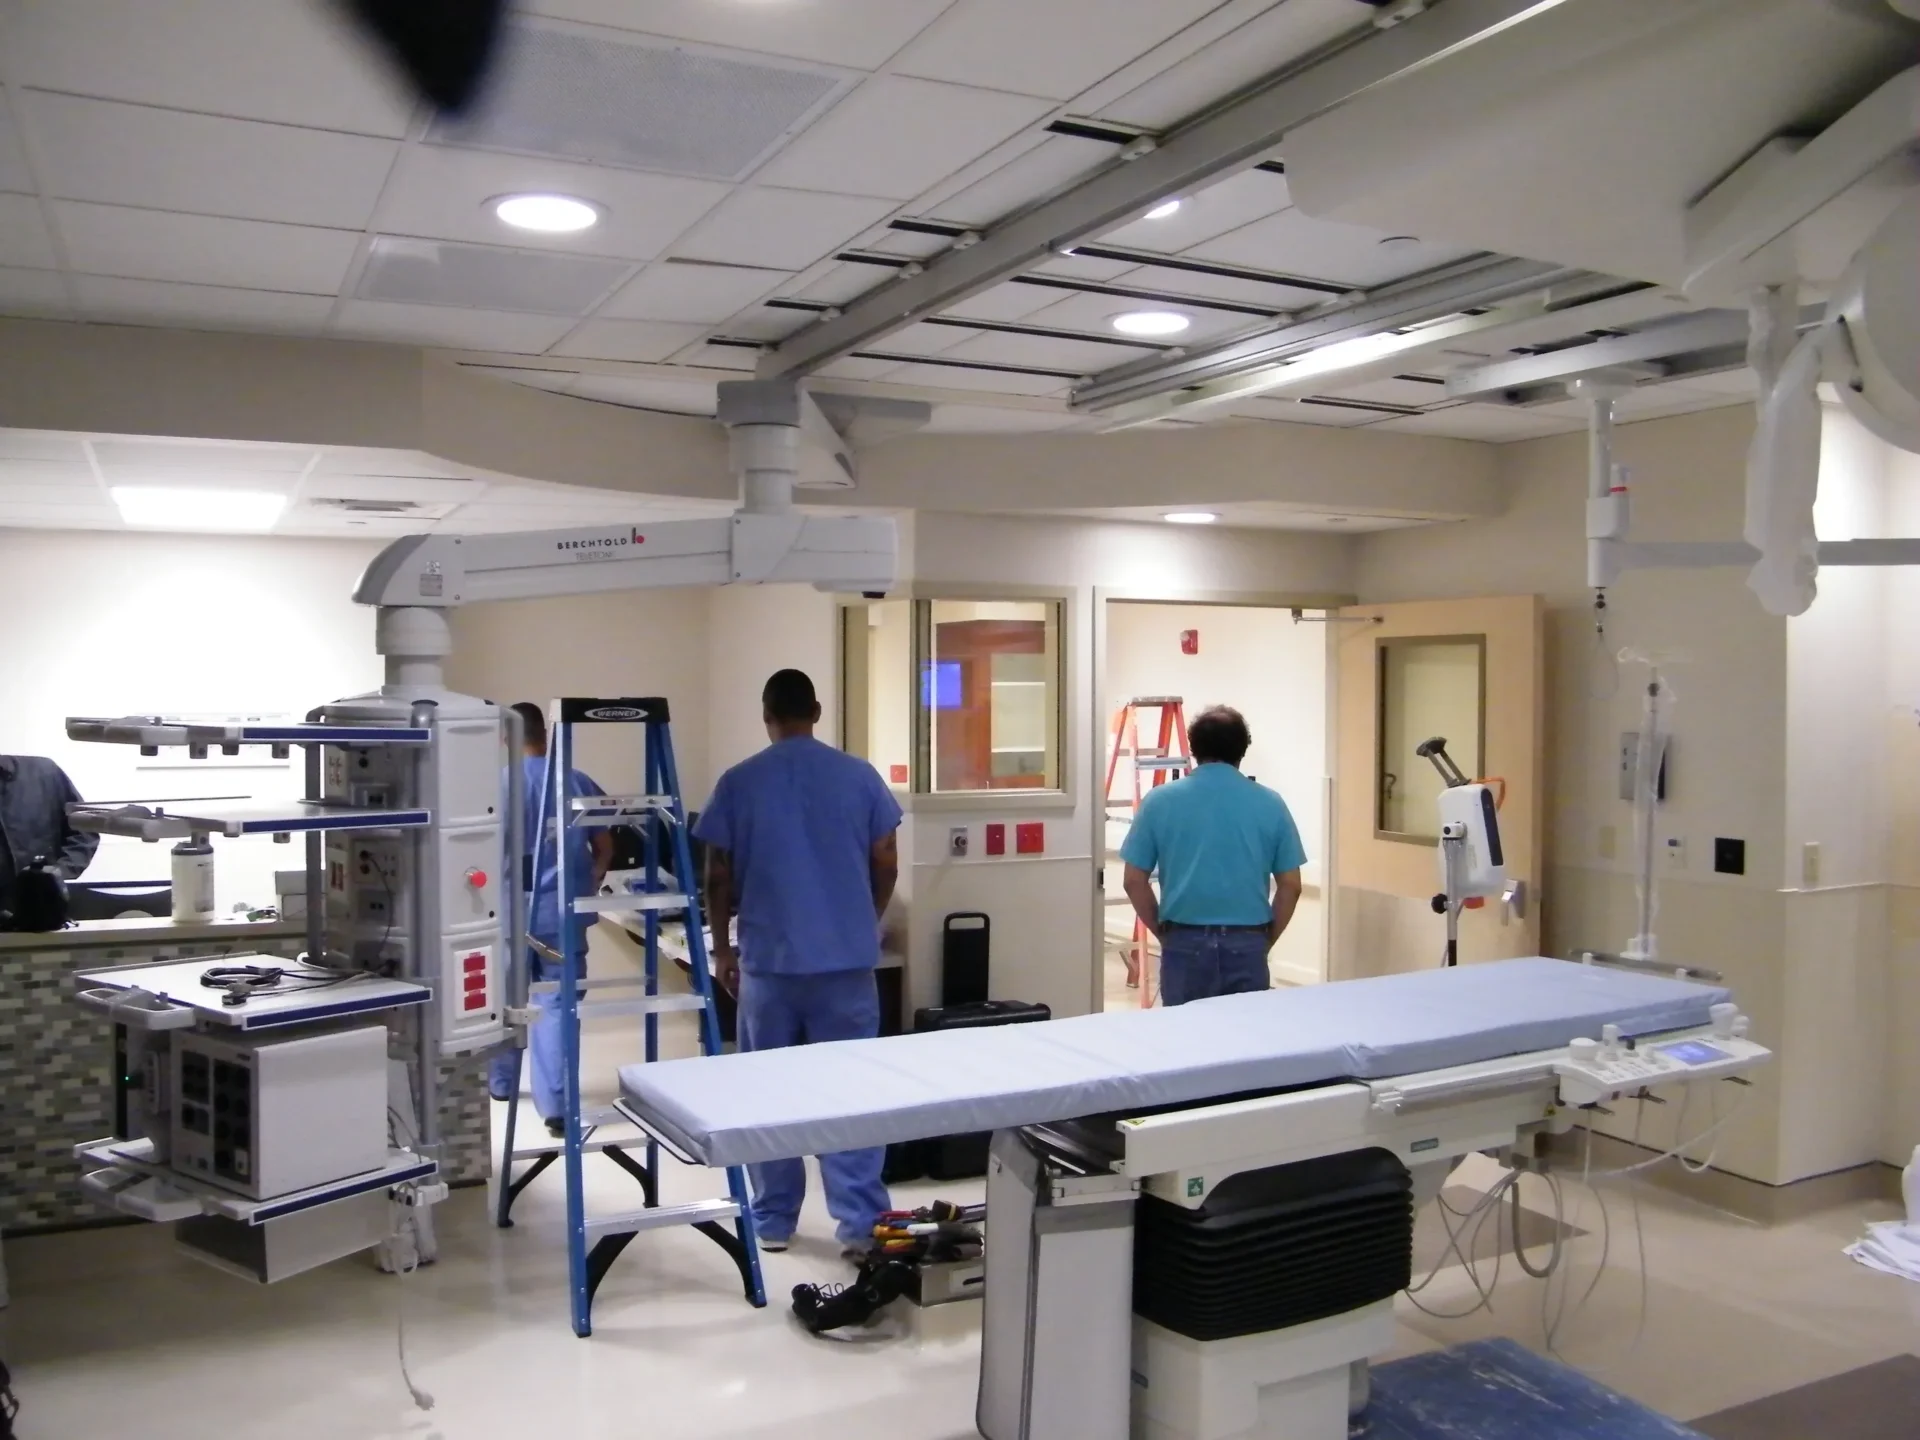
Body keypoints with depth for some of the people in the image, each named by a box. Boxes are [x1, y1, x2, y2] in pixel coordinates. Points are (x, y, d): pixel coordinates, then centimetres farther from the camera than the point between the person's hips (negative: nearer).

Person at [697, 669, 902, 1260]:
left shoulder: (738, 783, -2)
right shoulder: (859, 776, 0)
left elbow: (719, 878, 1)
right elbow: (886, 866, 4)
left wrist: (722, 949, 14)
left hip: (767, 961, 0)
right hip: (847, 959, 0)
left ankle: (772, 1222, 20)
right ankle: (860, 1225, 2)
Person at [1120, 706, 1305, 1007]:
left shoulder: (1160, 801, -1)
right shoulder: (1269, 803, 1)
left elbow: (1135, 882, 0)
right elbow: (1290, 886, 3)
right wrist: (1265, 941, 14)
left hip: (1185, 944, 0)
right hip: (1246, 944, 1)